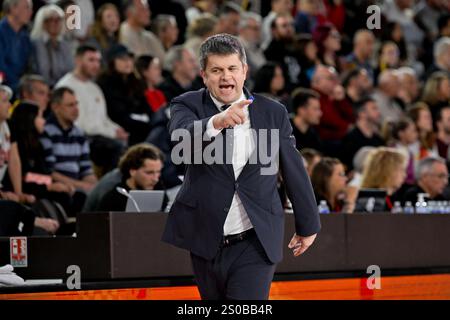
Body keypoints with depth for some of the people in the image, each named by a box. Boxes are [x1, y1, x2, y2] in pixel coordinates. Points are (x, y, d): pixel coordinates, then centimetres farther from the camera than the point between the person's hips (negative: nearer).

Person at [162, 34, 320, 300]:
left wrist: (308, 225, 18)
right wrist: (216, 122, -45)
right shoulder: (188, 106, -2)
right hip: (206, 243, 1)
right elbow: (182, 138, -26)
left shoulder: (273, 113, 2)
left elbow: (295, 171, 11)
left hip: (256, 245, -1)